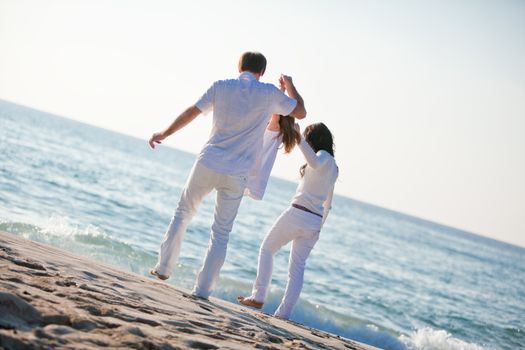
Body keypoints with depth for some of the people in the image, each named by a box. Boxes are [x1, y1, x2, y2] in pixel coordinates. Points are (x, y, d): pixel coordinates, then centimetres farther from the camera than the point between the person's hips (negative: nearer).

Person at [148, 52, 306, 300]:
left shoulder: (221, 87, 1)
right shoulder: (270, 94, -1)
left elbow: (191, 113, 6)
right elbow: (300, 112, 12)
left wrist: (164, 134, 18)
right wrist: (290, 86, 28)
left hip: (207, 164, 1)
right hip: (236, 176, -1)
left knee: (183, 212, 22)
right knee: (221, 234, 8)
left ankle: (164, 267, 23)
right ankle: (202, 289, 5)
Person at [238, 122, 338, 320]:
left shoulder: (323, 155, -4)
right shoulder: (333, 167, 21)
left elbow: (315, 163, -32)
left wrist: (298, 137, -32)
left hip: (298, 213, -7)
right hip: (315, 222, 7)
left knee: (267, 248, 10)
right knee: (298, 267, 9)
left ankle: (258, 297, 2)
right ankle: (284, 313, 4)